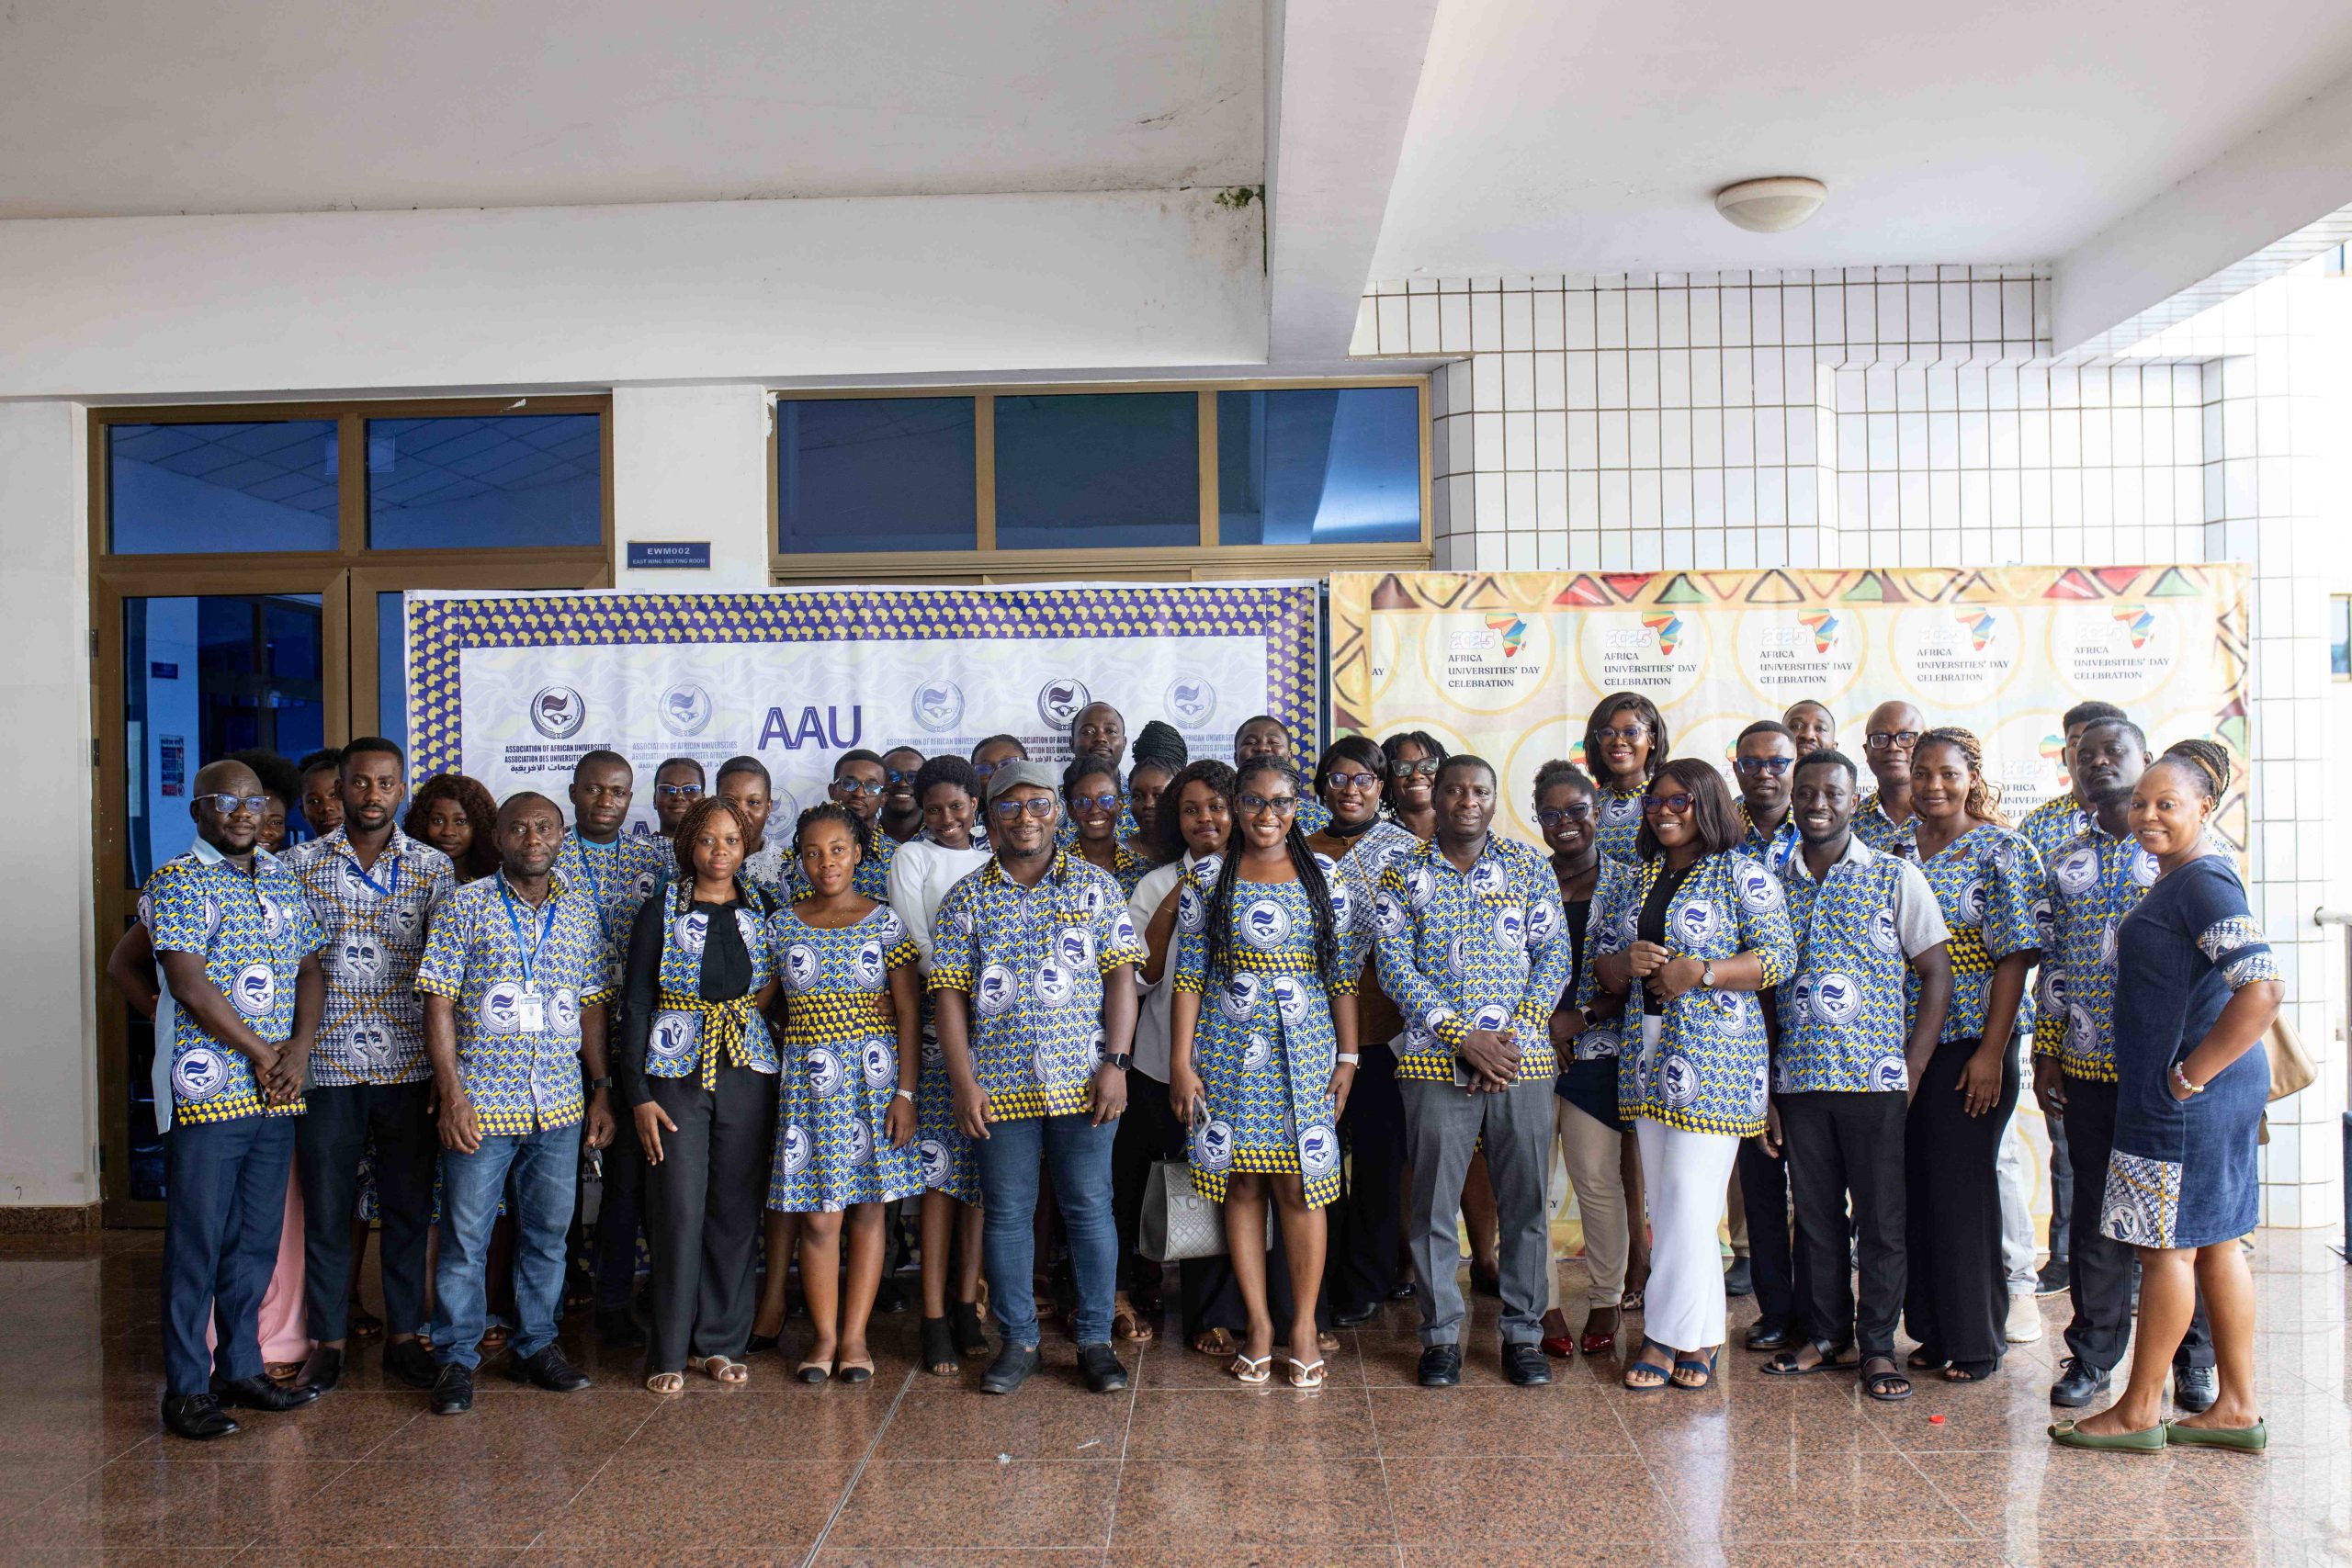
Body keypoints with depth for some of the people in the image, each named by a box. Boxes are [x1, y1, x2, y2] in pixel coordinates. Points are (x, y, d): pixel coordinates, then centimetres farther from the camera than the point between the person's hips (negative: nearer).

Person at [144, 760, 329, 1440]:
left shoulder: (284, 883, 15)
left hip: (276, 1095, 6)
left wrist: (299, 1049, -5)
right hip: (208, 1093, -6)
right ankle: (186, 1389, 9)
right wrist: (262, 1054, -10)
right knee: (196, 1241, 0)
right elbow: (189, 983, -13)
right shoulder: (178, 882, -5)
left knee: (256, 1238, 12)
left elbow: (310, 972, 12)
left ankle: (240, 1367, 24)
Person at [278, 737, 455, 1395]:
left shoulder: (433, 867, 4)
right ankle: (326, 1341, 21)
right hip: (326, 1066, 0)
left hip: (408, 1066, 1)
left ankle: (405, 1334, 21)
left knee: (408, 1206, 8)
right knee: (325, 1209, 7)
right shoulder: (300, 863, 3)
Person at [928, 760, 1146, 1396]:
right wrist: (964, 1082, -6)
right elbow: (949, 994, 3)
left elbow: (1121, 977, 2)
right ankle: (1017, 1341, 18)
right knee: (1007, 1213, 7)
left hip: (1082, 1079, -1)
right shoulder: (966, 898, 6)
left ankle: (1095, 1338, 16)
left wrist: (1116, 1063, -7)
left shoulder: (1095, 886, 5)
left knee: (1090, 1206, 3)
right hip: (999, 1082, 1)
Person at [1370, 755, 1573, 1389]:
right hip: (1436, 1062, -1)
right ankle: (1441, 1334, 17)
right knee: (1433, 1204, 4)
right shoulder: (1402, 875, 4)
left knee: (1525, 1201, 6)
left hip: (1523, 1058, 1)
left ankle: (1523, 1331, 19)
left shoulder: (1529, 867, 8)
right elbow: (1395, 967, -3)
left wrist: (1515, 1033, -9)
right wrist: (1464, 1038, -12)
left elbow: (1554, 954, 4)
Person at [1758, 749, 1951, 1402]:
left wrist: (1912, 1074, -7)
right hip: (1797, 1080, 3)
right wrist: (1764, 1090, 6)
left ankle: (1877, 1346, 14)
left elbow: (1937, 974, -1)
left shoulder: (1896, 877, 0)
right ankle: (1825, 1335, 23)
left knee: (1881, 1219, 3)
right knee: (1815, 1215, 10)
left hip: (1875, 1081, -3)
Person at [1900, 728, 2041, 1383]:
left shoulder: (2002, 850, -6)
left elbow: (2015, 955, -10)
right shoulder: (1898, 846, 10)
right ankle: (1933, 1330, 21)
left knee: (1961, 1183, -1)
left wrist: (1991, 1051, -16)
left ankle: (1976, 1340, 13)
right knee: (1915, 1182, 9)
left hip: (1971, 1039, -5)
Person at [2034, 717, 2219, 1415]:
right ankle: (2092, 1354, 19)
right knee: (2096, 1212, 8)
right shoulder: (2065, 860, 10)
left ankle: (2195, 1357, 20)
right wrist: (2046, 1053, 8)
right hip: (2089, 1065, 3)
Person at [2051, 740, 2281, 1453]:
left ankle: (2139, 1411, 10)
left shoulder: (2203, 883, -17)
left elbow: (2263, 988, -28)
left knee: (2168, 1245, 0)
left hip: (2187, 1097, -10)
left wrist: (2190, 1075, -22)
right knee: (2216, 1242, 14)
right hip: (2219, 1093, 10)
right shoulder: (2176, 881, 13)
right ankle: (2237, 1407, 22)